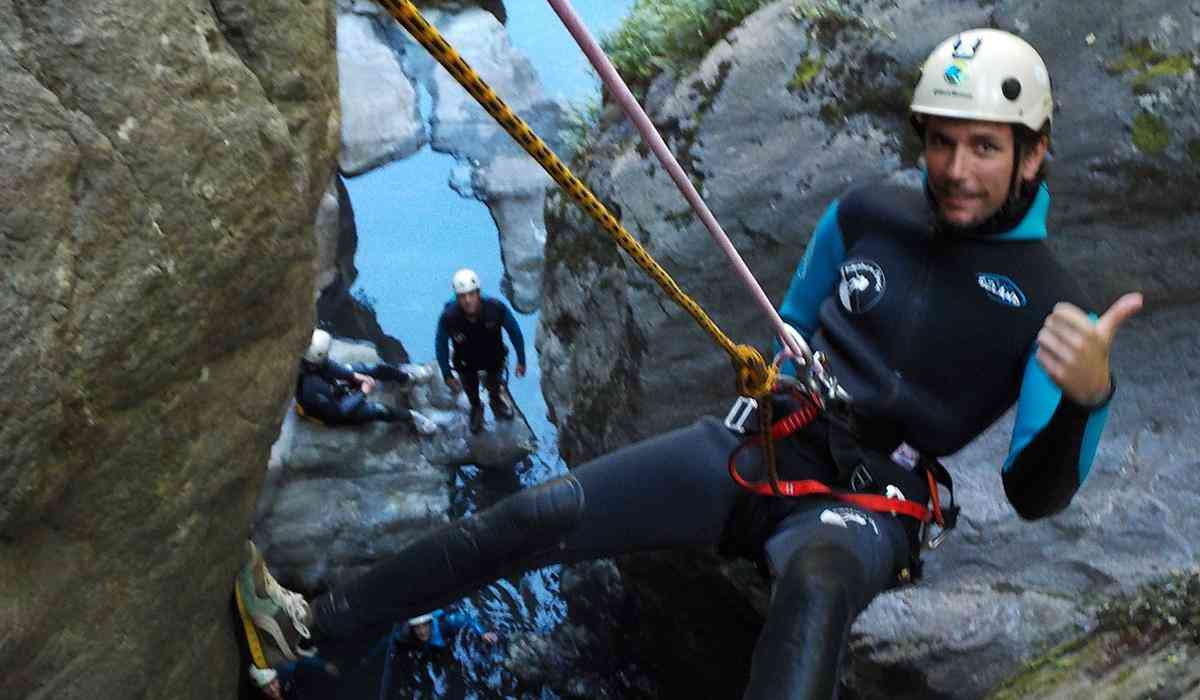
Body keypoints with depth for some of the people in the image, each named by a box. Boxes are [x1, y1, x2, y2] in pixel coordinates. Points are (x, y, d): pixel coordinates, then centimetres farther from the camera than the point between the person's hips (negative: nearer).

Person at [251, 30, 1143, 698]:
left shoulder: (1048, 304, -7)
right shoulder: (866, 215, 3)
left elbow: (1034, 496, -10)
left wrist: (1087, 398, -28)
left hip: (864, 501, -3)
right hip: (759, 444, 4)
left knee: (815, 586, -42)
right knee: (540, 515, -12)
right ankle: (317, 620, 0)